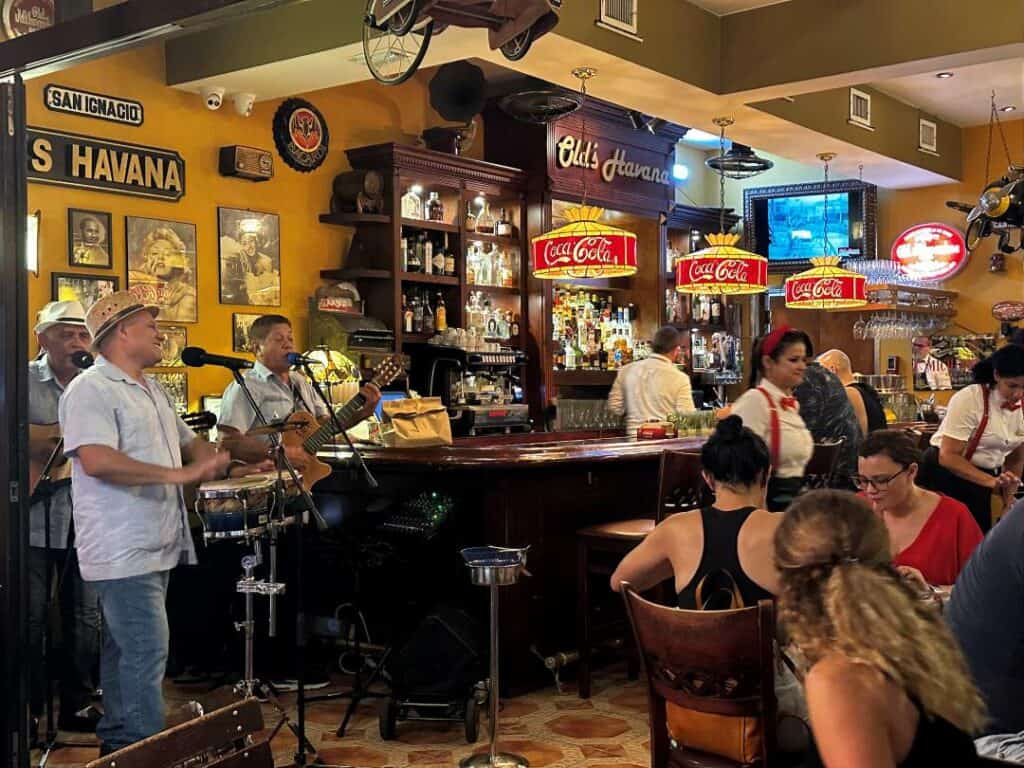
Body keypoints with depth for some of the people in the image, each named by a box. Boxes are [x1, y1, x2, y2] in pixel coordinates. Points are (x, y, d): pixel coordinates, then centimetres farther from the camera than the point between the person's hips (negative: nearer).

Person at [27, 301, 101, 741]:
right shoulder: (23, 381, -3)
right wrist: (34, 448, -21)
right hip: (33, 519, -4)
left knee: (85, 616, 11)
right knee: (30, 617, 5)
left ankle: (77, 704, 24)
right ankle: (28, 709, 18)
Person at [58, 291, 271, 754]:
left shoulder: (150, 388, 18)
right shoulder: (91, 390, -13)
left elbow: (188, 443, 25)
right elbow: (96, 460, -27)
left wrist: (231, 468, 9)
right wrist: (178, 474, -28)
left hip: (154, 544, 10)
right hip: (122, 550, -10)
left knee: (127, 648, 17)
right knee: (146, 652, -9)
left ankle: (118, 743, 28)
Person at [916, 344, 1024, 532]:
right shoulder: (969, 399, -21)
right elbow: (948, 457, -24)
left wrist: (1008, 497, 4)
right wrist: (992, 481, -32)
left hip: (979, 484, 6)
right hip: (944, 477, -6)